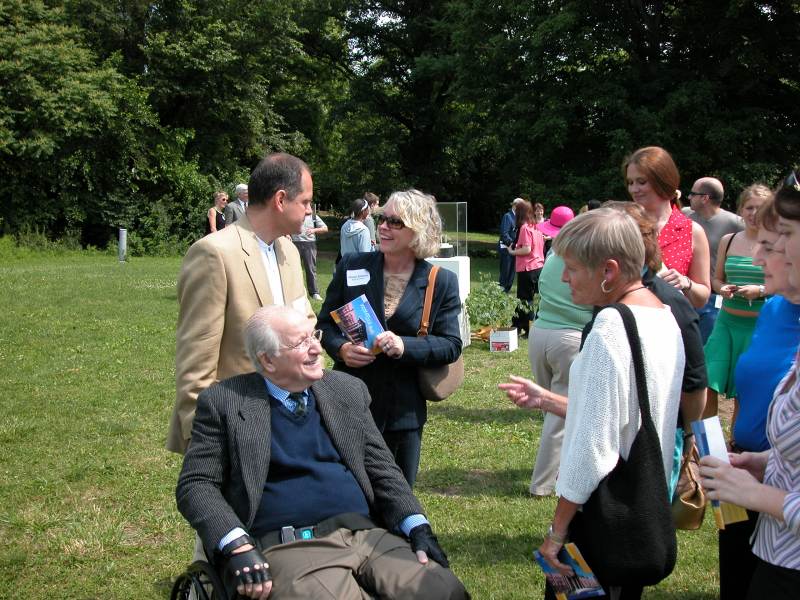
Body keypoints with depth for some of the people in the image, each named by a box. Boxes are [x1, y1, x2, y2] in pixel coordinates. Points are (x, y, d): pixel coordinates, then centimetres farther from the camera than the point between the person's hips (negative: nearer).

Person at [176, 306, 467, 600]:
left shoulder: (348, 390, 16)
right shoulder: (224, 402, 5)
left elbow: (383, 469, 16)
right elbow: (195, 485, 2)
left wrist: (419, 529, 0)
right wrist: (236, 545, -15)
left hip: (367, 534, 4)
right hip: (289, 549, -4)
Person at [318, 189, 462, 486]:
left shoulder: (441, 282, -2)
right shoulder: (352, 267, -1)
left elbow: (451, 345, -4)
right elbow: (325, 323, 6)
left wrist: (405, 346, -20)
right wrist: (341, 348, -15)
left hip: (404, 411, 0)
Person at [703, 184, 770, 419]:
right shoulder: (728, 241, 8)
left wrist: (761, 290, -18)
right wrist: (722, 289, -5)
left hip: (759, 325, -3)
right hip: (727, 321, 3)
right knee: (708, 384, -4)